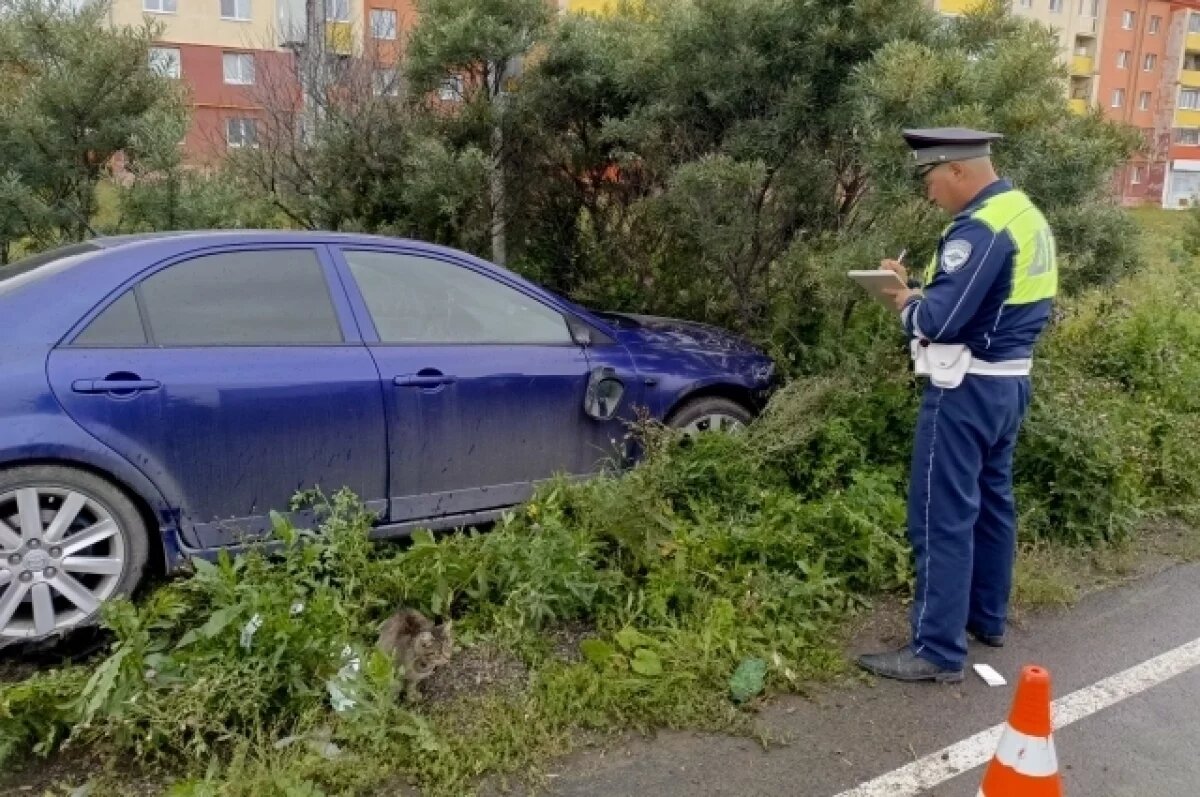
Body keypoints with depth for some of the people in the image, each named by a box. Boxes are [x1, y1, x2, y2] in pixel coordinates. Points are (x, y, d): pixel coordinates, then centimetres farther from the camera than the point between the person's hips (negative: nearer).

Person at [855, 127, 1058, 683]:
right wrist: (920, 288, 7)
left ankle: (938, 651, 2)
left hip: (966, 388, -10)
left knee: (943, 516, -5)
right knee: (991, 502, 19)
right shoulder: (1026, 216, 12)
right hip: (1009, 381, 10)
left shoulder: (981, 227, -20)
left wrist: (905, 303, -6)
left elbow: (940, 320, -26)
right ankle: (987, 617, 32)